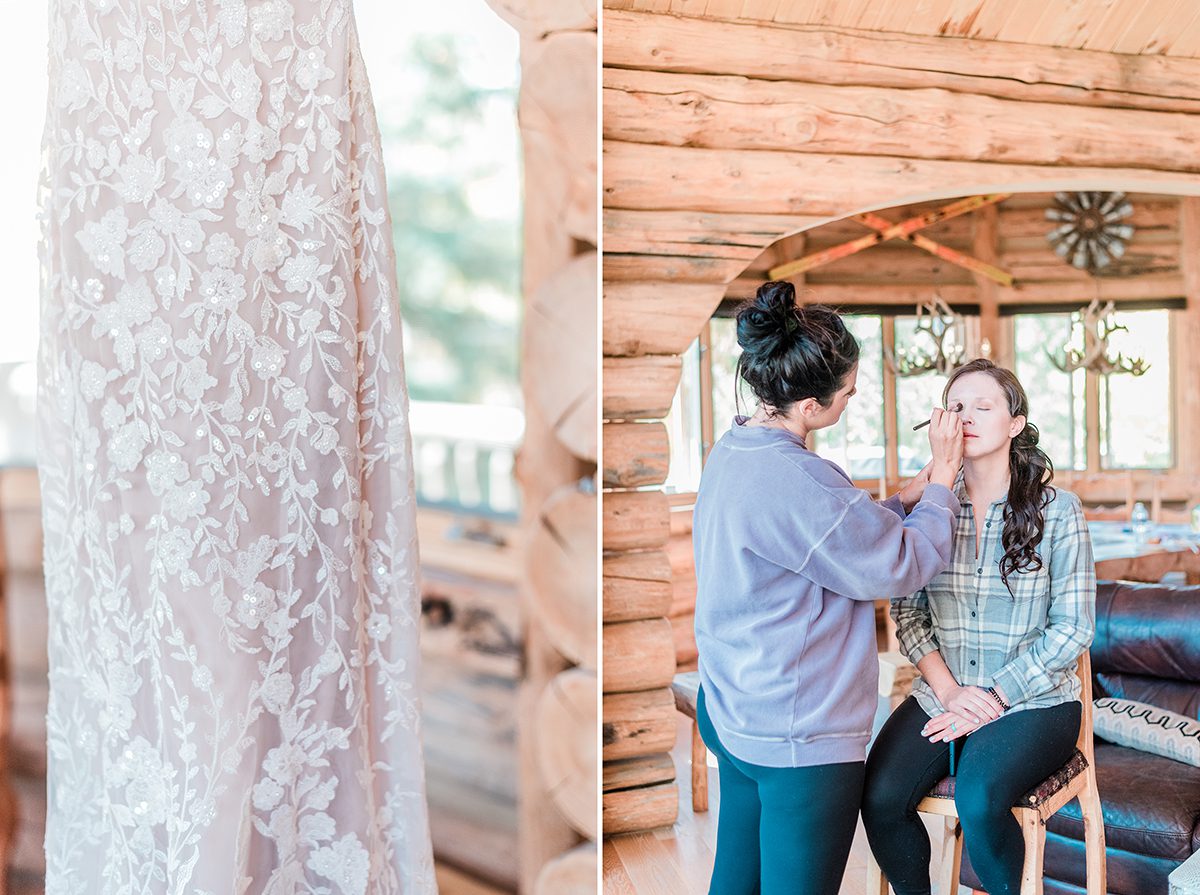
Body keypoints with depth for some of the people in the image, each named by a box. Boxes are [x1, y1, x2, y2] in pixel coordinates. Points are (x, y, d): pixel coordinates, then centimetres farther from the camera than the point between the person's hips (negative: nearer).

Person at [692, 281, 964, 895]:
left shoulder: (732, 452, 3)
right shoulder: (796, 483, -27)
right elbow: (906, 565, -16)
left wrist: (912, 493, 6)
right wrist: (942, 478, -4)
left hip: (730, 716, 10)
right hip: (799, 741, -10)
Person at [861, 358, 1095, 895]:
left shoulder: (1057, 511, -3)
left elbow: (1072, 628, -4)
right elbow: (908, 614, 4)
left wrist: (992, 696, -11)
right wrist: (949, 692, -10)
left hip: (1032, 700, -3)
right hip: (942, 694, 3)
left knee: (977, 798, -30)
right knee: (880, 797, -21)